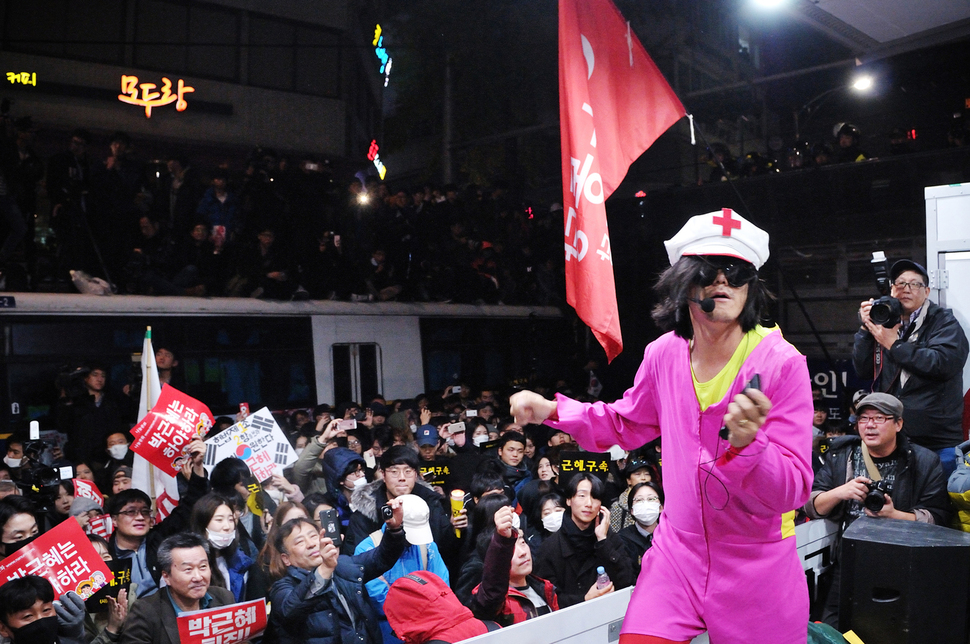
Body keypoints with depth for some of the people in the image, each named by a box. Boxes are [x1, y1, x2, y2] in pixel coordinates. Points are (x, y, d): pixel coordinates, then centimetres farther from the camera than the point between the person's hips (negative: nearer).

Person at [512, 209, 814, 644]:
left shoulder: (782, 364, -17)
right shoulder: (665, 354, -5)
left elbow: (792, 491, -19)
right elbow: (627, 424, 16)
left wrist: (746, 443, -38)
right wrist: (553, 410, 3)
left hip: (758, 570, -2)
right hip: (677, 551, 3)